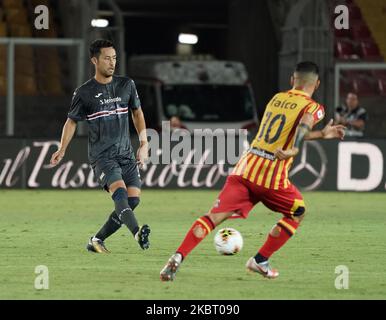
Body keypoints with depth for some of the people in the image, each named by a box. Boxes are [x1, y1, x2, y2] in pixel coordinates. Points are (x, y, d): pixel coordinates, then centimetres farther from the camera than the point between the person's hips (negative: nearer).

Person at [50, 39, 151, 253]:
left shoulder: (127, 85, 8)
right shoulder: (84, 93, -1)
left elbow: (137, 113, 20)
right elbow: (72, 121, 12)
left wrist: (143, 144, 12)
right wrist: (62, 150, 5)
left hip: (126, 155, 4)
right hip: (102, 157, -4)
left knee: (133, 200, -7)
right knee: (120, 191, -27)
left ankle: (97, 240, 8)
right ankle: (138, 234, -45)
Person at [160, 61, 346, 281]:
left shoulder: (277, 98, 22)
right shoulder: (313, 107, 3)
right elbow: (302, 127, -21)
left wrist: (322, 134, 43)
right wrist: (293, 150, -36)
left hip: (246, 166, 5)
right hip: (272, 175, -5)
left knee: (215, 216, -3)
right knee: (298, 213, 21)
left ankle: (178, 257, -21)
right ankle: (260, 261, 17)